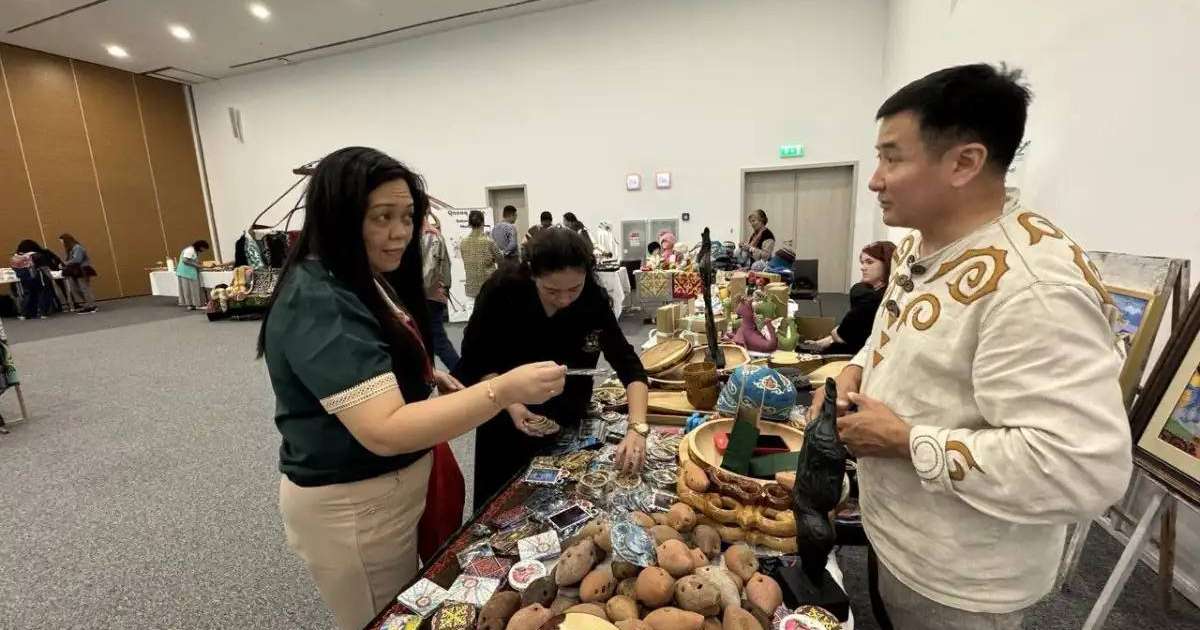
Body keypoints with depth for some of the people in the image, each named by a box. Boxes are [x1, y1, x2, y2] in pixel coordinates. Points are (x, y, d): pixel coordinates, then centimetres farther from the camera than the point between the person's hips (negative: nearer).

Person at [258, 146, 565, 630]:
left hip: (391, 487, 9)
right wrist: (504, 390, -40)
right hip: (350, 507, -9)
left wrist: (427, 376, 1)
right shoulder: (318, 305, -27)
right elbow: (385, 432, -34)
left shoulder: (365, 280, 5)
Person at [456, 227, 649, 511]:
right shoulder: (502, 290, -26)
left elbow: (629, 365, -23)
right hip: (506, 421, -1)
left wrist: (637, 428, -37)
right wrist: (510, 404, -28)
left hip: (566, 424, 2)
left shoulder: (593, 298, -21)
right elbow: (475, 362, -15)